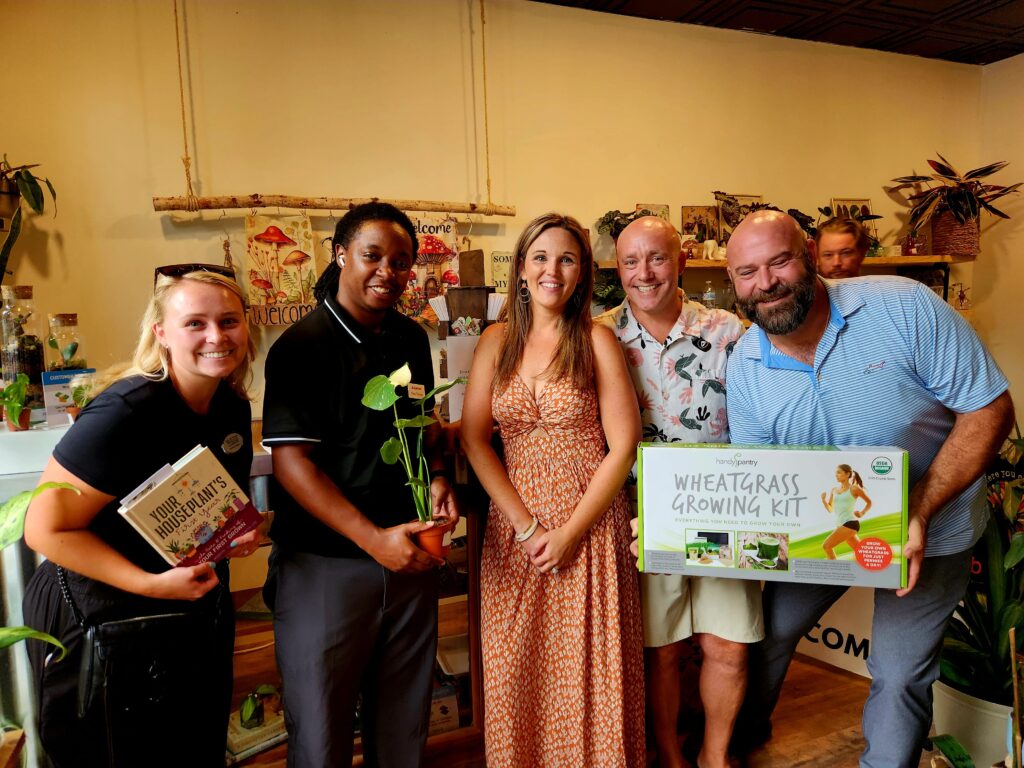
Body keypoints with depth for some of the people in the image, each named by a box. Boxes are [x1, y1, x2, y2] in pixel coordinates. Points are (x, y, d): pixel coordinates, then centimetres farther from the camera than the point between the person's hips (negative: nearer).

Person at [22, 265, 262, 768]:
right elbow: (46, 529, -23)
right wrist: (153, 584, -27)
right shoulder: (124, 413, -27)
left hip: (197, 609, 7)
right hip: (98, 622, -6)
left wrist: (242, 530, -7)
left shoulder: (233, 406, -4)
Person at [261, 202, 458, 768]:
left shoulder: (411, 338, 7)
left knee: (403, 720, 19)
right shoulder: (301, 346, -12)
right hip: (325, 564, -5)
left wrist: (437, 477, 0)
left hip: (409, 555, 6)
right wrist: (374, 538, -22)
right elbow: (291, 461, -16)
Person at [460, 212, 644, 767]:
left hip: (590, 525, -2)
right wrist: (527, 527, -9)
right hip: (514, 526, 3)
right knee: (517, 673, 11)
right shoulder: (496, 342, 4)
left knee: (589, 674, 7)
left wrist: (571, 532, -12)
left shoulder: (596, 340, -3)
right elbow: (474, 440, -1)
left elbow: (623, 445, -7)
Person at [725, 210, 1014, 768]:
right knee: (768, 630, 16)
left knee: (899, 674, 2)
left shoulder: (904, 308, -25)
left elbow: (990, 410, -20)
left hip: (928, 528, -3)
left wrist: (919, 512, -30)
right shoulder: (745, 366, -14)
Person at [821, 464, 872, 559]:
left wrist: (862, 513, -5)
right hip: (841, 524, 7)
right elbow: (830, 509, 13)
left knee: (826, 546, -16)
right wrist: (823, 500, -4)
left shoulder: (854, 489, -3)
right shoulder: (834, 490, 12)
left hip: (850, 523, -7)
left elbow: (869, 502, 9)